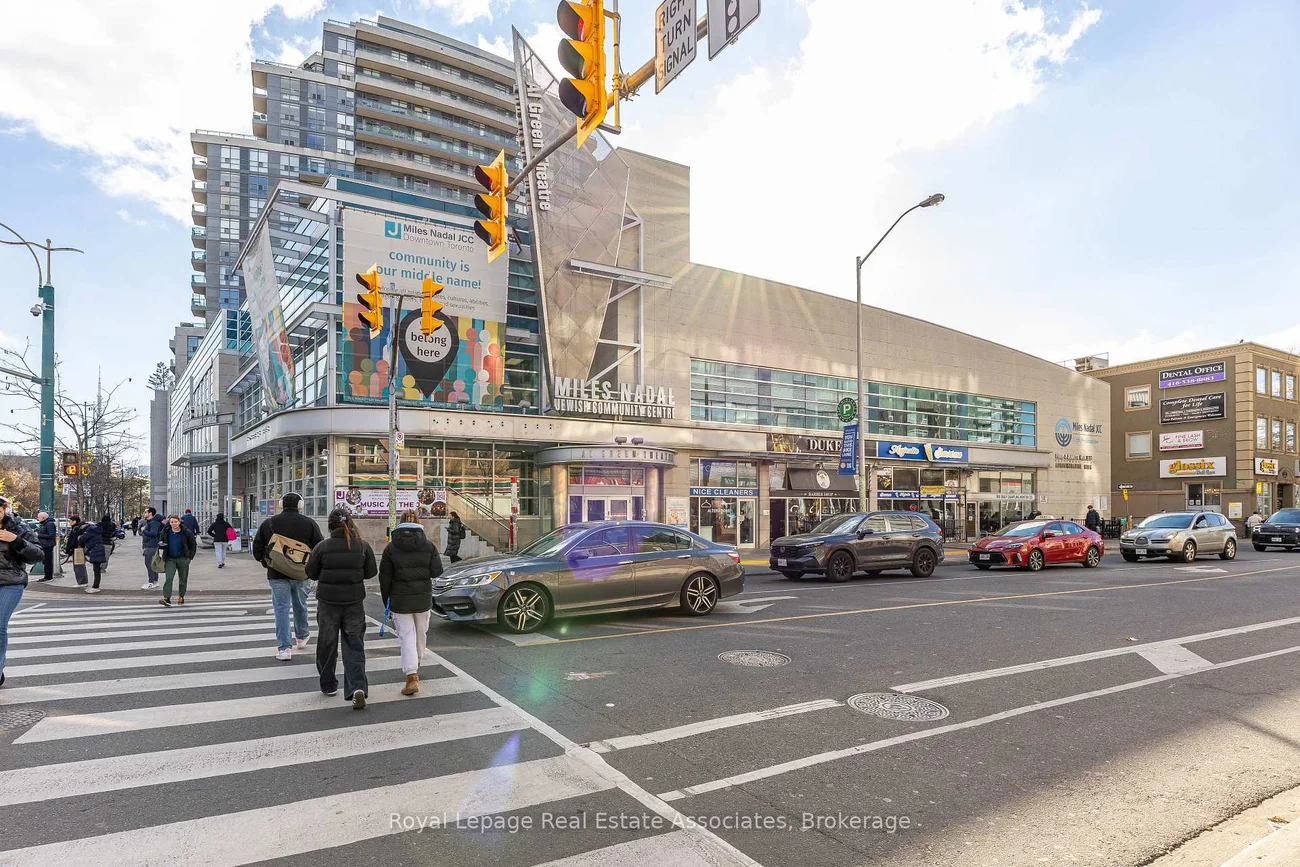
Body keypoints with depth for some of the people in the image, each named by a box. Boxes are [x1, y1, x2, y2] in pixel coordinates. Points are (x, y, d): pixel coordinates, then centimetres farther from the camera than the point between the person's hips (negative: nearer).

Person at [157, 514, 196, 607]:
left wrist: (190, 557, -2)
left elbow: (193, 545, 5)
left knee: (183, 579, 8)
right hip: (170, 559, 1)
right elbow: (160, 544, 13)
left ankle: (181, 597, 22)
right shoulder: (166, 532, 1)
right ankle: (166, 598, -19)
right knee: (169, 578, -14)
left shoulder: (186, 532, -4)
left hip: (183, 559, -1)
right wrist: (161, 545, -12)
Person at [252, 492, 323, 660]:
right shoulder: (309, 523, -3)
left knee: (281, 608, 2)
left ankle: (284, 648, -2)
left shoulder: (269, 523, -1)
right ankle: (301, 637, 36)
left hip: (277, 573, -1)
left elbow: (257, 548, 3)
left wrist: (265, 562, 17)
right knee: (300, 605, 19)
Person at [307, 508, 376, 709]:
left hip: (328, 602, -1)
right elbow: (371, 572, 2)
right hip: (354, 602, 1)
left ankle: (328, 685, 27)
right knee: (354, 644, 3)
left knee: (327, 644, 16)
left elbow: (311, 573, -2)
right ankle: (357, 687, -11)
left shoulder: (322, 547, -10)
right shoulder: (363, 546, -5)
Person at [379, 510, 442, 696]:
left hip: (400, 600, -1)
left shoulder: (391, 547, -4)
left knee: (407, 636, -1)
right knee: (420, 633, 19)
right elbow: (437, 571, -5)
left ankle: (412, 677, -13)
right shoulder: (428, 545, -4)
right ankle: (415, 665, 37)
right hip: (423, 598, 2)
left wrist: (386, 601, 8)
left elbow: (385, 577, -1)